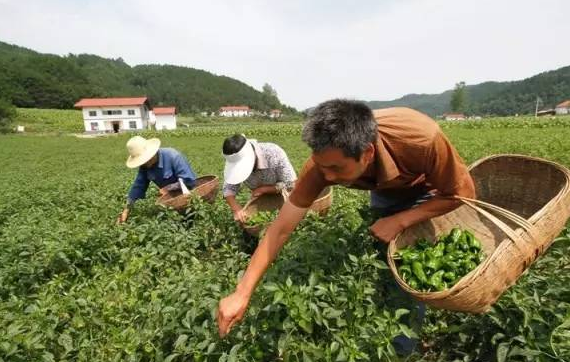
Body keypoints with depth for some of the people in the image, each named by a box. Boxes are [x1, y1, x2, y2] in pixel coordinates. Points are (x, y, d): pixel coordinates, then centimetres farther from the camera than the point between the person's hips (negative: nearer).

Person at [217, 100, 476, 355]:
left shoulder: (423, 140, -43)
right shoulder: (325, 160, -34)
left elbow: (462, 194, -23)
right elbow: (281, 229, -29)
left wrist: (399, 222, -31)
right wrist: (242, 294, -29)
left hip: (429, 193, -2)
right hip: (384, 192, 2)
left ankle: (401, 350, 18)